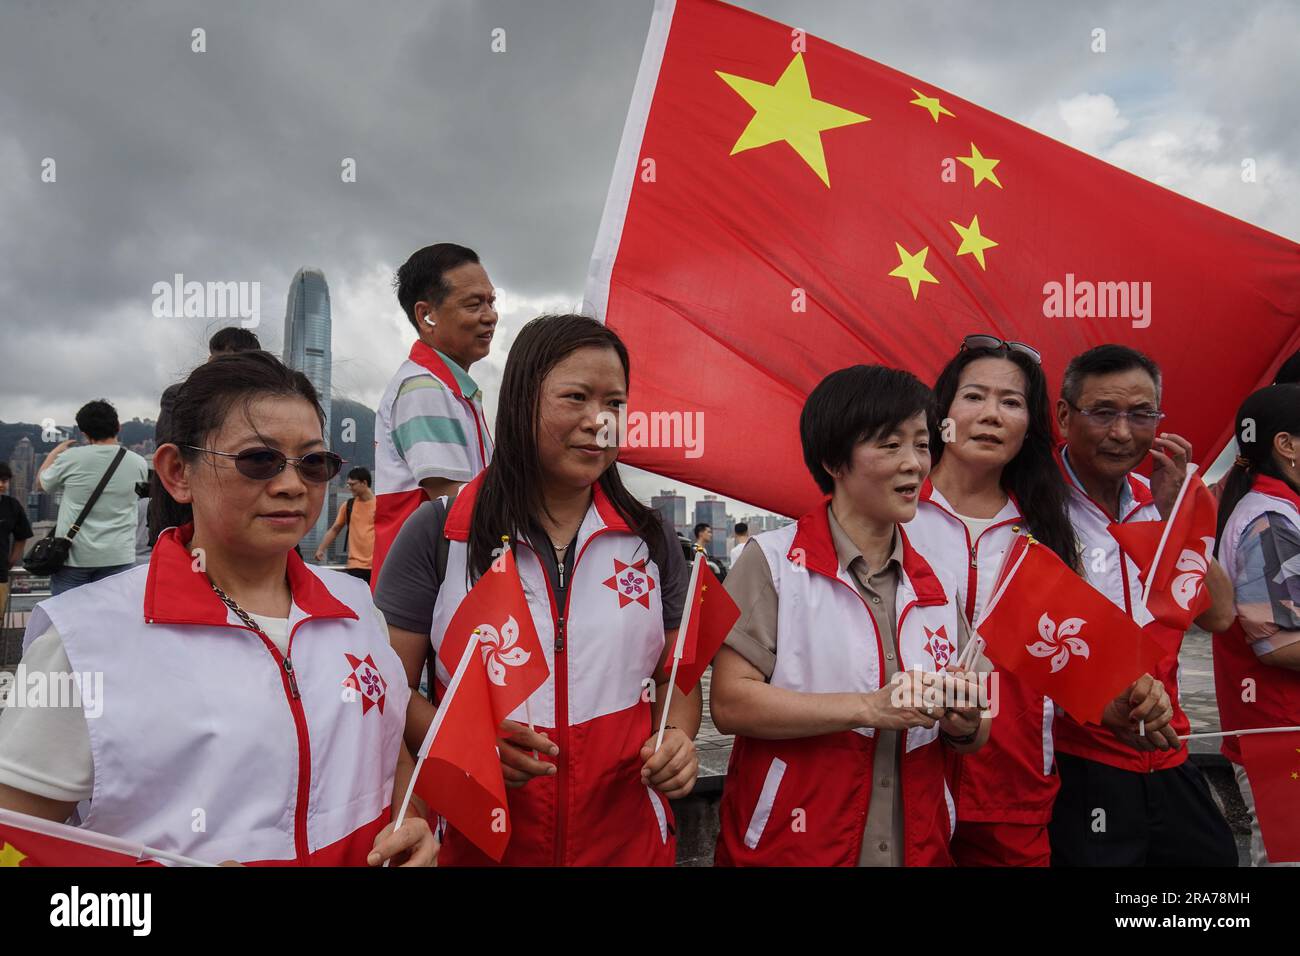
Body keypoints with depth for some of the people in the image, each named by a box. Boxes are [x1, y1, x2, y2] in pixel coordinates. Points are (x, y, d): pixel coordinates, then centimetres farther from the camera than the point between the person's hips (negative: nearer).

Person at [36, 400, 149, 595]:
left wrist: (54, 452, 29)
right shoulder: (138, 463, -1)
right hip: (117, 557, 1)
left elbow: (41, 482, 13)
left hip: (73, 555, -1)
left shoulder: (71, 457, -6)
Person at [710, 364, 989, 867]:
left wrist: (964, 725, -12)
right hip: (786, 847, -5)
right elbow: (730, 702, -17)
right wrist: (868, 708, -22)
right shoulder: (773, 561, -10)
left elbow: (972, 735, 11)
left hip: (916, 847, 5)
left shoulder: (939, 585, 5)